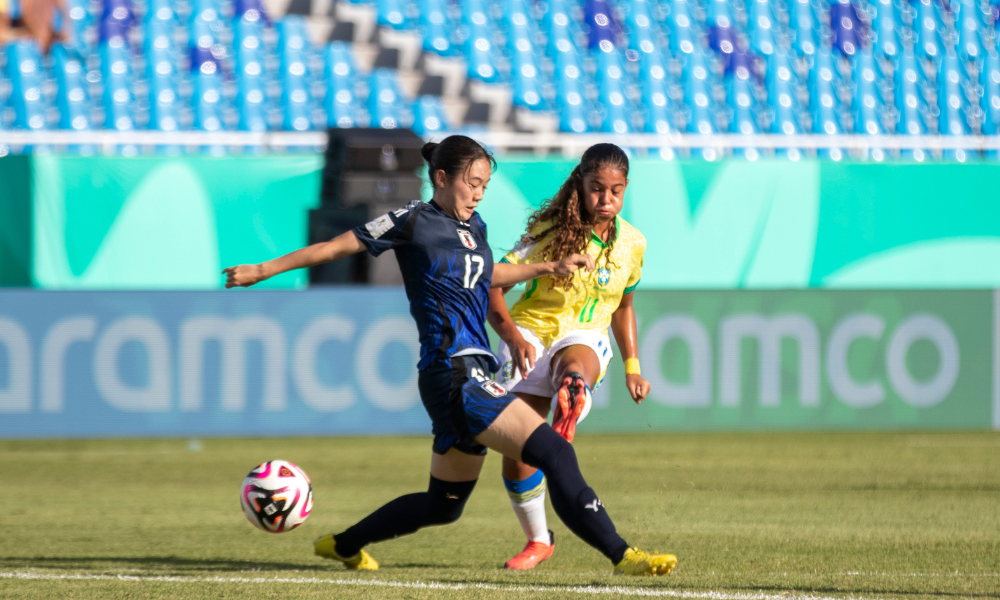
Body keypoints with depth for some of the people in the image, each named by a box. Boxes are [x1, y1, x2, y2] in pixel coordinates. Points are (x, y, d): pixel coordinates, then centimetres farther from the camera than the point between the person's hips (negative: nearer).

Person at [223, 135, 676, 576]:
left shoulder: (473, 227, 18)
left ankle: (343, 545, 34)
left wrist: (550, 269, 31)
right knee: (555, 454, -18)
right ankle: (621, 556, -22)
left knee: (445, 503, 19)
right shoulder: (414, 222, -3)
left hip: (472, 374, 9)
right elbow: (340, 246, 3)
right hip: (452, 372, -9)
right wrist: (263, 270, 6)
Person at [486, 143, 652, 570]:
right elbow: (491, 286, -12)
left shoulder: (632, 243, 3)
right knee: (517, 453, -9)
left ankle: (567, 416, -73)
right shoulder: (552, 230, -10)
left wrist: (632, 367, 16)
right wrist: (512, 336, -28)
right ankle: (538, 540, 13)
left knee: (575, 372, -39)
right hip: (531, 334, -1)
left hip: (585, 337, 1)